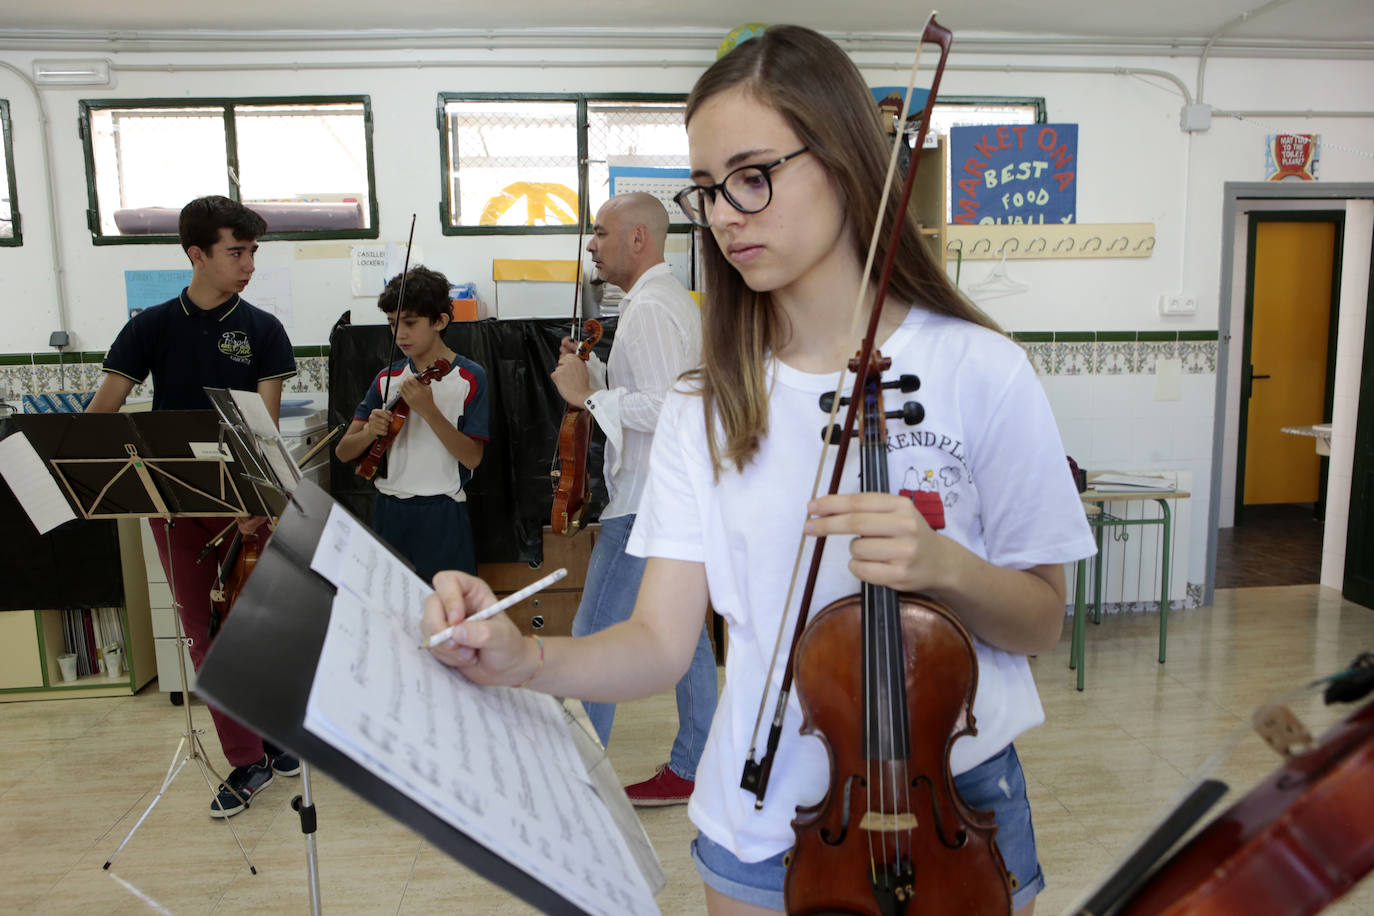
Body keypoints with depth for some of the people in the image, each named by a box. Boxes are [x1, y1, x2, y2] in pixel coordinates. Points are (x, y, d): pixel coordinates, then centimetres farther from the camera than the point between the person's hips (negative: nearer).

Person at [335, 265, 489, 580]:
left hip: (442, 513, -4)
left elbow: (473, 458, -13)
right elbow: (343, 452, 7)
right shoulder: (387, 378, 8)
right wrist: (370, 431, -14)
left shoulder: (469, 377, -5)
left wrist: (428, 410, -23)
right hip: (388, 511, 4)